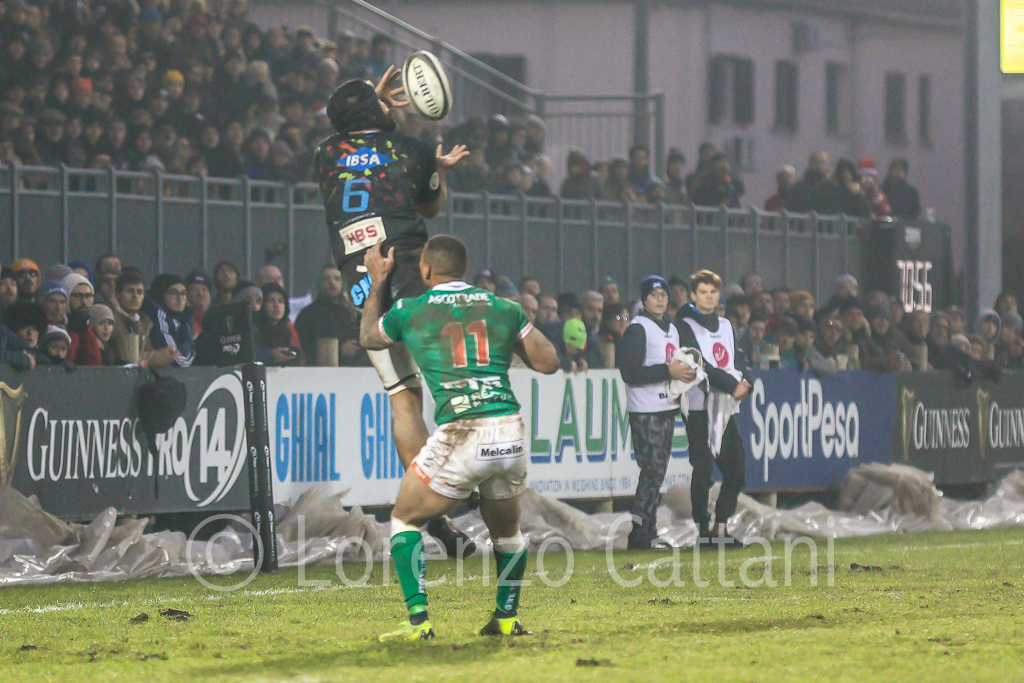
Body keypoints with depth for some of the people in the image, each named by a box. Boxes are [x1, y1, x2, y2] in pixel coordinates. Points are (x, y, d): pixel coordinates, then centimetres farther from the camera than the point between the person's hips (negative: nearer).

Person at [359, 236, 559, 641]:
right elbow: (548, 363, 18)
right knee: (506, 528, 28)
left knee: (406, 520, 14)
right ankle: (507, 618, 33)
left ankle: (418, 620, 2)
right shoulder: (503, 309, 12)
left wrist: (377, 283, 43)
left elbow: (368, 338, 30)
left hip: (461, 438, -3)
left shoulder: (410, 312, 8)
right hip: (512, 433, 3)